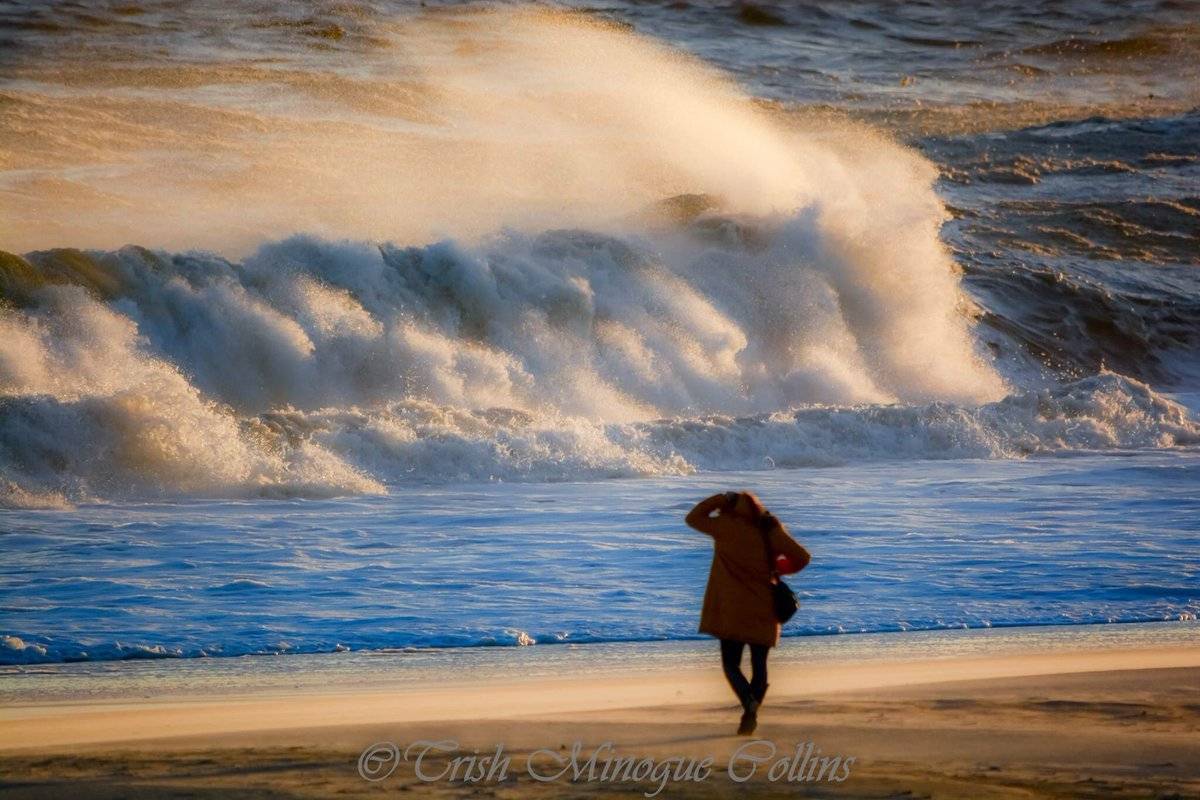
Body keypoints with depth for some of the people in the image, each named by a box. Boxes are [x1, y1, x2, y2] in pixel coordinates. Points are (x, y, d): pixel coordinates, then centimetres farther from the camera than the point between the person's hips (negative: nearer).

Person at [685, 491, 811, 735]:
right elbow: (803, 558, 3)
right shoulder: (771, 531, 2)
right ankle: (750, 716, 7)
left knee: (731, 664, 3)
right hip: (764, 611, 3)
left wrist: (722, 499, 9)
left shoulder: (728, 526, -6)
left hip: (734, 610, -3)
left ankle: (749, 703, -22)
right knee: (759, 665, 10)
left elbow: (693, 518, 6)